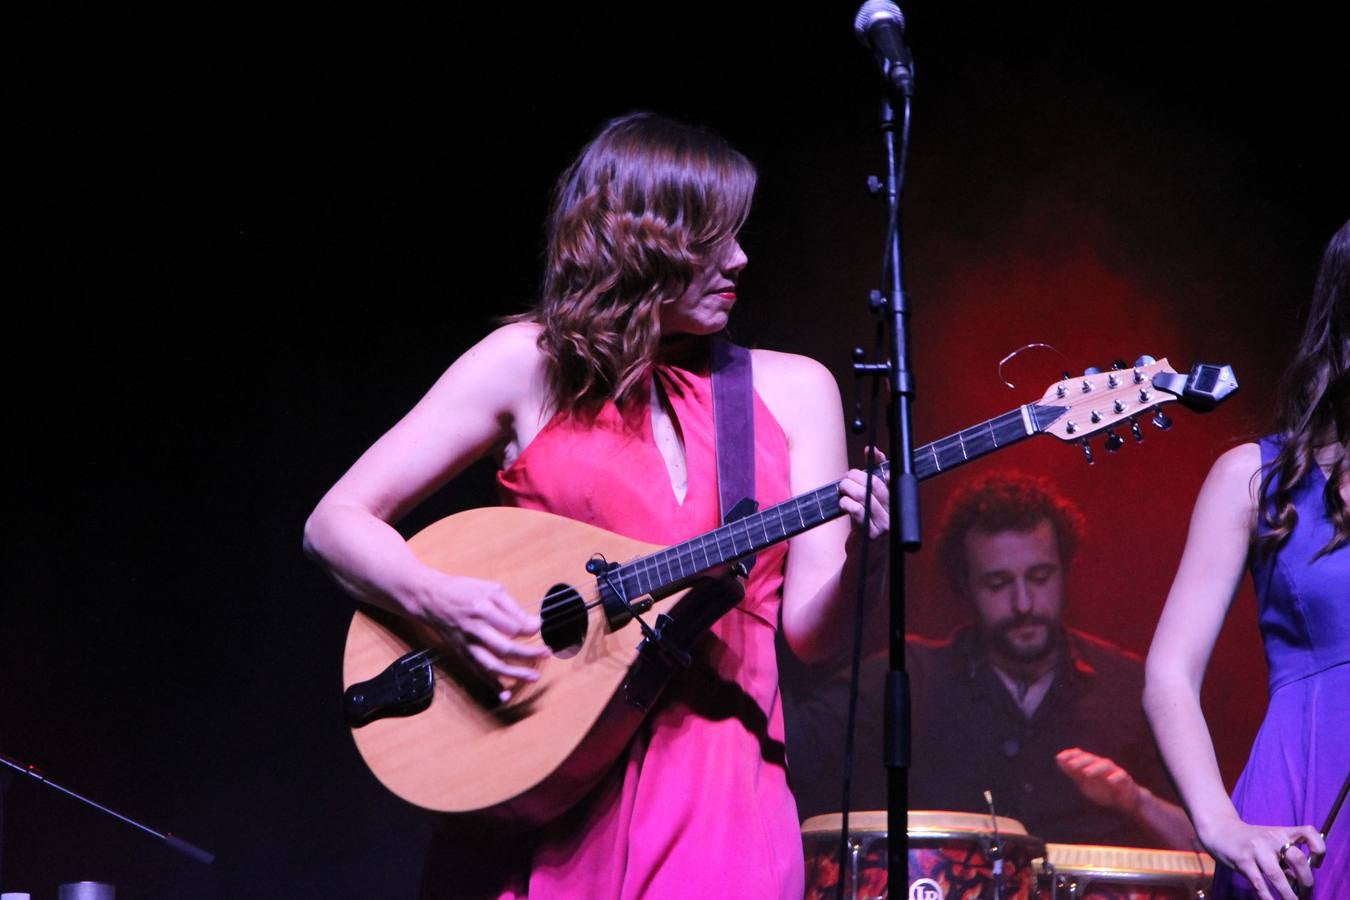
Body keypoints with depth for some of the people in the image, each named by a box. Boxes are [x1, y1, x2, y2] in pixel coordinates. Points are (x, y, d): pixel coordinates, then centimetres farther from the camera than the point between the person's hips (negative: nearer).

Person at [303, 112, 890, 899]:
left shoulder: (793, 391, 11)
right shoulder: (533, 363, 4)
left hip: (718, 787, 2)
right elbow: (336, 523, 2)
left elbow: (814, 635, 5)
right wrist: (439, 601, -15)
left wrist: (862, 562, -15)